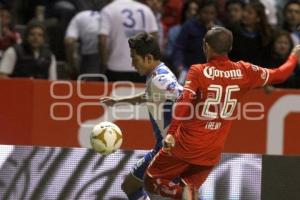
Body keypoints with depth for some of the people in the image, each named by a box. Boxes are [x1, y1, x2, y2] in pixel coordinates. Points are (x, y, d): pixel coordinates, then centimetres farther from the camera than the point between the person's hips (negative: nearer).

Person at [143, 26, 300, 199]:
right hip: (212, 152, 4)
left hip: (186, 145, -4)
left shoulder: (198, 71, -11)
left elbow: (184, 102, -25)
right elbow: (279, 75, 12)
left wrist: (171, 133, -32)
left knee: (151, 181, 9)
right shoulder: (244, 71, -1)